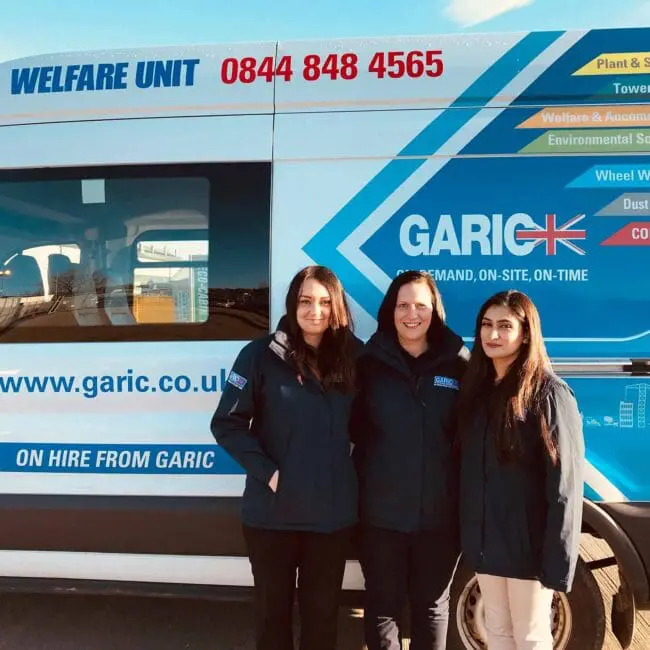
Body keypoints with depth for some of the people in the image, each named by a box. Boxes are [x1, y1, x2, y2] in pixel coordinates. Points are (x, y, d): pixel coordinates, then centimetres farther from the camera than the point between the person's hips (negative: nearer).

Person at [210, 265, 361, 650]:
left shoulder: (353, 357, 0)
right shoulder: (263, 355, -8)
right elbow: (227, 424, -7)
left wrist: (350, 467, -2)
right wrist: (266, 471, -14)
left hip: (333, 512, 2)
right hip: (273, 511, -2)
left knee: (323, 611, 16)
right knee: (273, 609, 16)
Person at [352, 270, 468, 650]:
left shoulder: (458, 364, 0)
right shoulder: (371, 363, 0)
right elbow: (356, 428, 3)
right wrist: (370, 476, -5)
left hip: (440, 512, 0)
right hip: (382, 510, 0)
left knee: (432, 605, 16)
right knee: (383, 603, 13)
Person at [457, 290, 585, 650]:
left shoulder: (549, 393, -13)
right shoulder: (477, 388, 7)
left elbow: (564, 485, -16)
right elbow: (468, 470, 8)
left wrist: (558, 560, -18)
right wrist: (468, 536, 6)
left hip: (529, 542, -6)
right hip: (485, 539, 6)